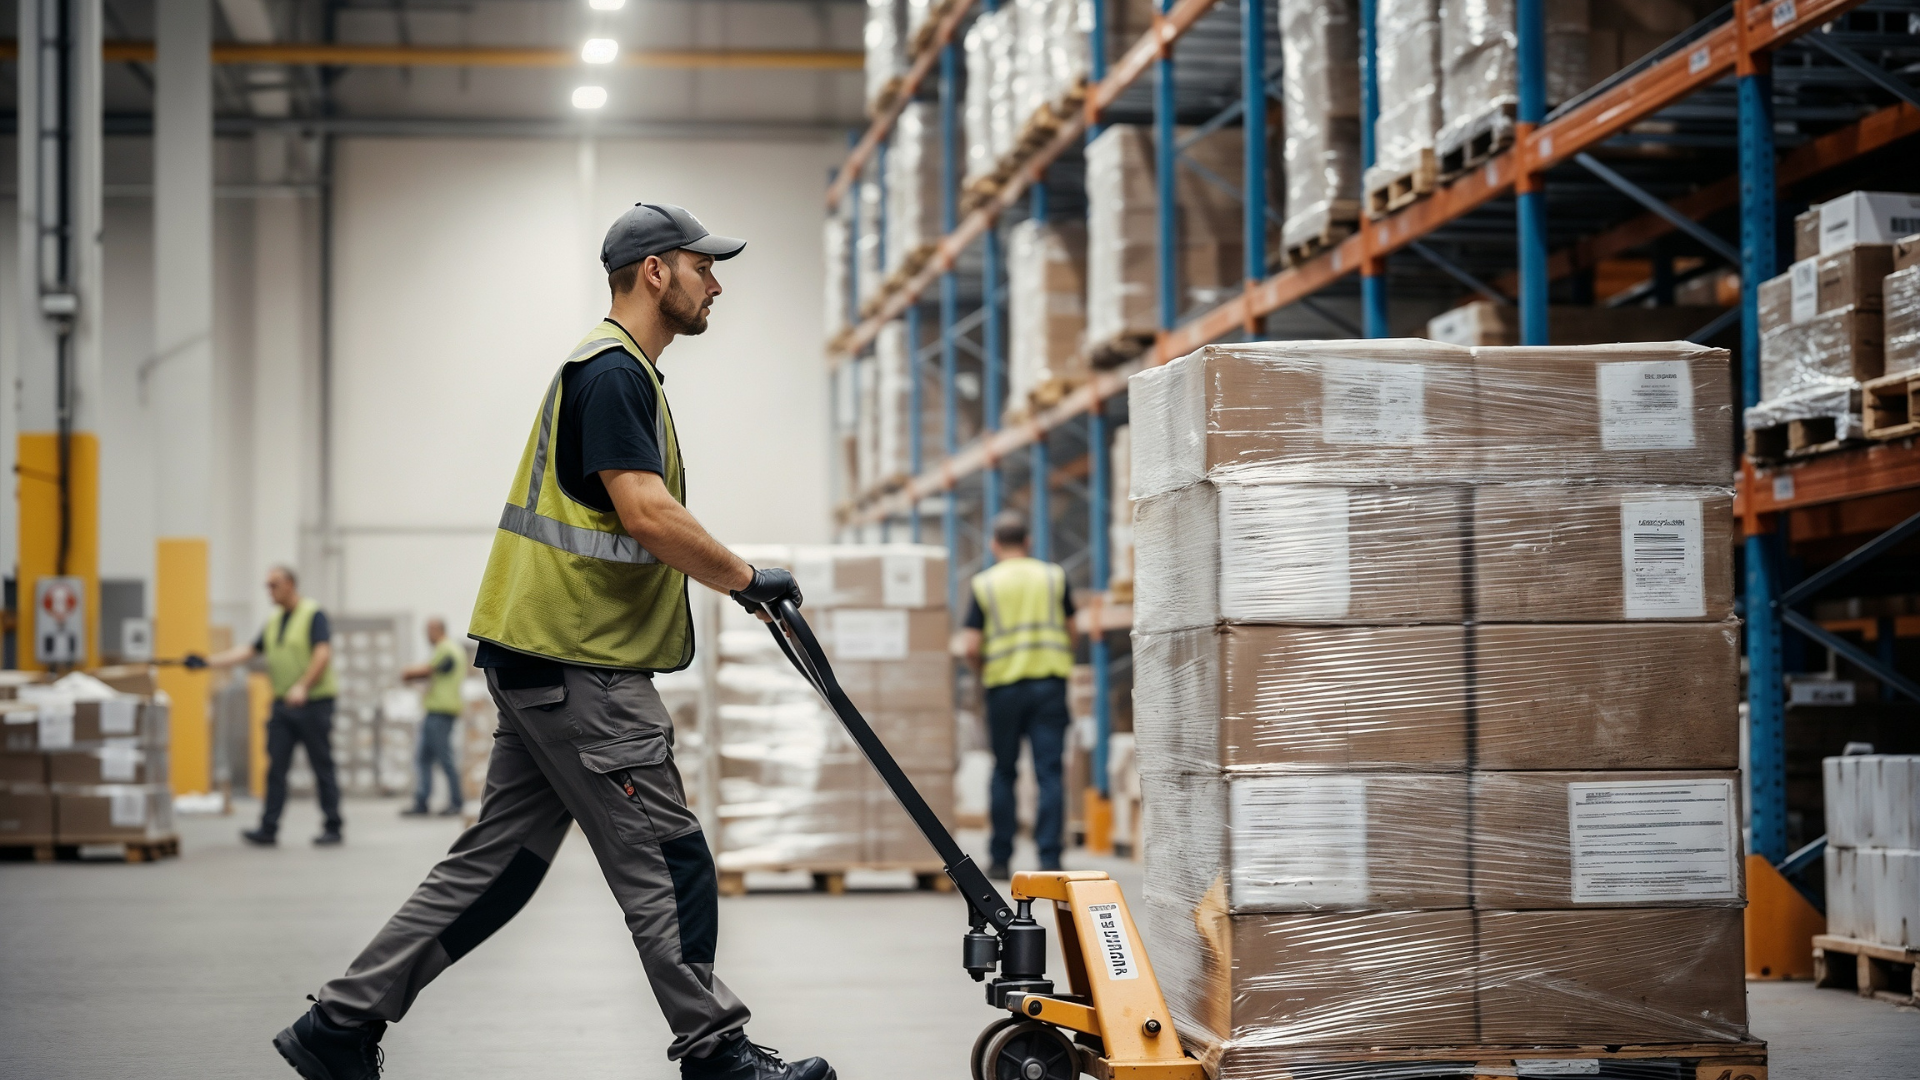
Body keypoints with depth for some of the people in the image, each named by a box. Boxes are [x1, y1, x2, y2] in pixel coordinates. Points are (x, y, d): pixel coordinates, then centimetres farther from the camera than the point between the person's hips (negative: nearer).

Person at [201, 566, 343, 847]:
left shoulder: (313, 615, -7)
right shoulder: (274, 623, 16)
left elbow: (323, 653, -17)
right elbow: (248, 651, 17)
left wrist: (302, 686, -27)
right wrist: (207, 662, 9)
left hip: (313, 704, -7)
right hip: (282, 705, 7)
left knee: (322, 768, -1)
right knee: (275, 768, 1)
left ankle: (333, 827, 6)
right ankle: (268, 829, 1)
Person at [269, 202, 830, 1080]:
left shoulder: (618, 372, 20)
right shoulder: (611, 372, -13)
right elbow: (647, 515, -23)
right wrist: (747, 579, -12)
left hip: (549, 661, 10)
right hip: (577, 668, -10)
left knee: (498, 862, 10)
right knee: (666, 864, -3)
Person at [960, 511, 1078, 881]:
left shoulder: (984, 583, 1)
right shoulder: (1054, 576, 6)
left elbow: (970, 647, -5)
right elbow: (1071, 632, 12)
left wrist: (983, 669, 15)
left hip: (1004, 684, 0)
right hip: (1051, 680, 1)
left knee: (1004, 772, 10)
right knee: (1049, 773, -1)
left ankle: (1000, 859, 12)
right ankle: (1049, 857, -7)